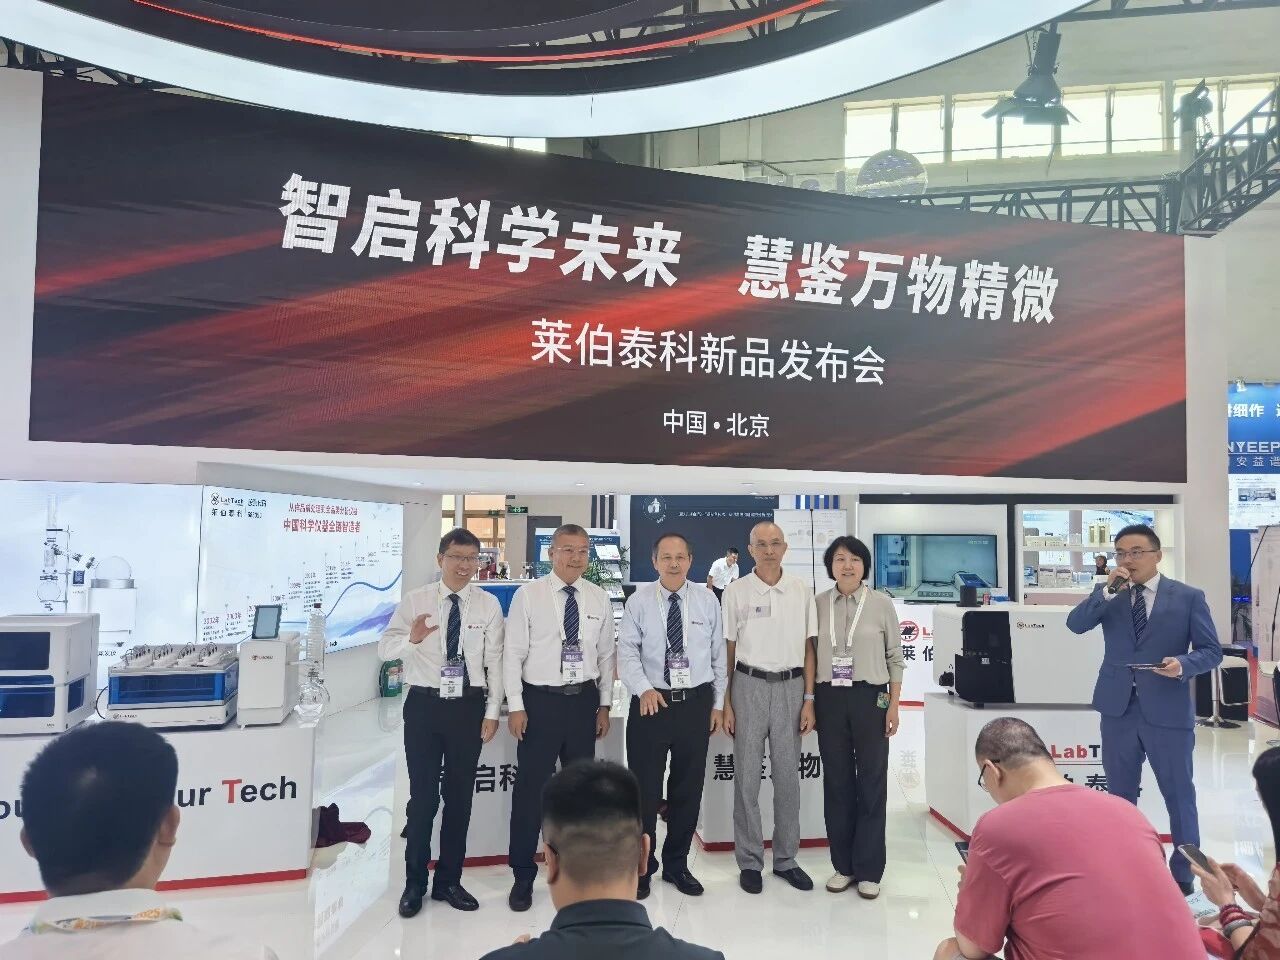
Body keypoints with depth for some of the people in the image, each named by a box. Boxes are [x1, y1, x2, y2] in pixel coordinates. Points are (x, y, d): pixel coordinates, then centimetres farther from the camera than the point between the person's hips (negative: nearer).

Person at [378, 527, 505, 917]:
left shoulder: (489, 604, -1)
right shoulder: (414, 600, -2)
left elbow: (495, 661, -1)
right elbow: (384, 648, -10)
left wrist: (492, 712, -4)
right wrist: (410, 639, -31)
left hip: (469, 707, 1)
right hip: (424, 705, -1)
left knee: (460, 795, 11)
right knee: (422, 795, 5)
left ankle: (449, 881, 27)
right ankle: (414, 883, 24)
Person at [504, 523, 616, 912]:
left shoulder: (599, 599, 4)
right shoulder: (528, 595, -6)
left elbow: (606, 654, 9)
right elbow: (513, 653, -5)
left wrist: (605, 705, 8)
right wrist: (516, 706, -8)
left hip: (584, 700, 3)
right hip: (539, 701, -3)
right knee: (530, 789, 2)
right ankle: (523, 875, 18)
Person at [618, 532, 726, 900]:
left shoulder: (707, 601, 3)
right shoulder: (639, 601, -3)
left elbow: (718, 655, 7)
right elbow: (626, 651, -6)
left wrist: (718, 703, 6)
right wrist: (644, 689, -21)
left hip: (696, 703, 2)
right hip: (651, 703, -2)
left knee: (689, 788, 12)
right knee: (644, 788, 6)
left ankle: (677, 865, 31)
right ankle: (642, 867, 25)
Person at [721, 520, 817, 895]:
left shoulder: (802, 591, 3)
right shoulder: (736, 592, -1)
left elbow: (808, 648, 6)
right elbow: (728, 650, 1)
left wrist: (809, 700, 2)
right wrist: (725, 703, -1)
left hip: (791, 685, 2)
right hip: (749, 684, -2)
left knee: (788, 776, 9)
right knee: (747, 777, 5)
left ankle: (785, 858, 24)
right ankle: (749, 861, 18)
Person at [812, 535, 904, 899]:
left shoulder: (882, 604, -1)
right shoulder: (818, 604, 3)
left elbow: (895, 658, 2)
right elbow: (811, 654, 7)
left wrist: (894, 705, -3)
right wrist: (809, 701, 4)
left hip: (870, 697, -2)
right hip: (830, 698, 2)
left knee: (871, 782, 4)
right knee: (836, 781, 9)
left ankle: (869, 870, 17)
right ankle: (843, 865, 22)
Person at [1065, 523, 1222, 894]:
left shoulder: (1188, 597, -1)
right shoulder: (1107, 593, 6)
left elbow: (1212, 651, -1)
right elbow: (1075, 624, -9)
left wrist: (1183, 664, -21)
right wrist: (1109, 590, -18)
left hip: (1167, 711, -3)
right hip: (1118, 709, 3)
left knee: (1179, 796, 8)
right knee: (1120, 796, 14)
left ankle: (1183, 875, 23)